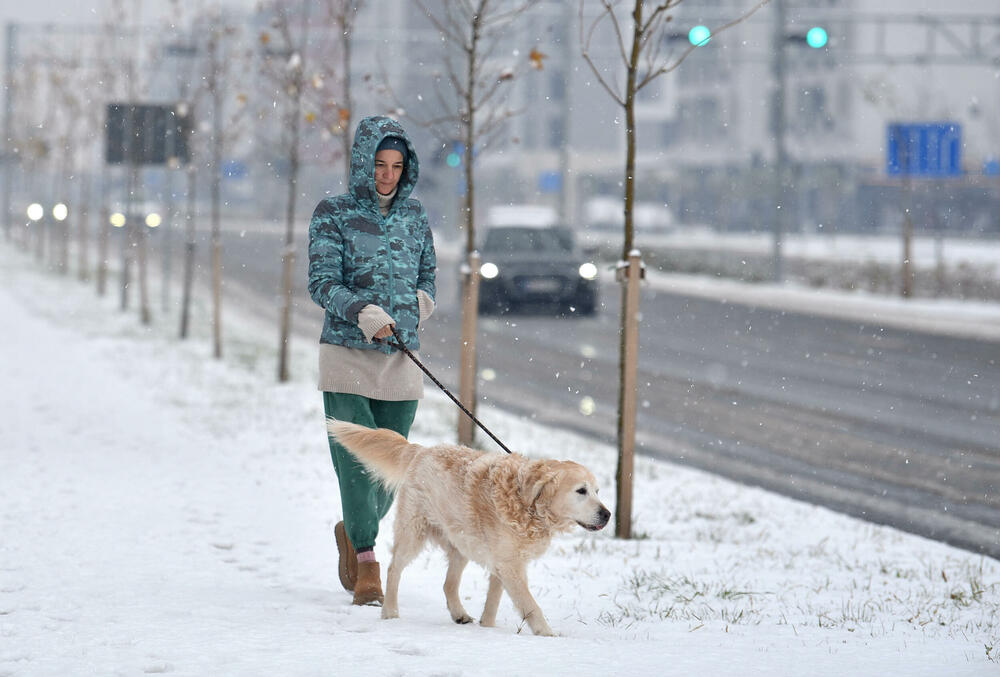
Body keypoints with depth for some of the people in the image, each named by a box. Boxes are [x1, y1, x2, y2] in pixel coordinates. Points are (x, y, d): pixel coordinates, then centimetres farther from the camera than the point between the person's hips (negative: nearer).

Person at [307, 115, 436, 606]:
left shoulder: (414, 216, 11)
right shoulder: (333, 214, -1)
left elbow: (427, 274, 23)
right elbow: (321, 281, -9)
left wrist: (421, 299, 0)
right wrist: (362, 312, -26)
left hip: (400, 361, 4)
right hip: (346, 357, -4)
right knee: (356, 462, -13)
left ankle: (353, 533, 34)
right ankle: (366, 565, -8)